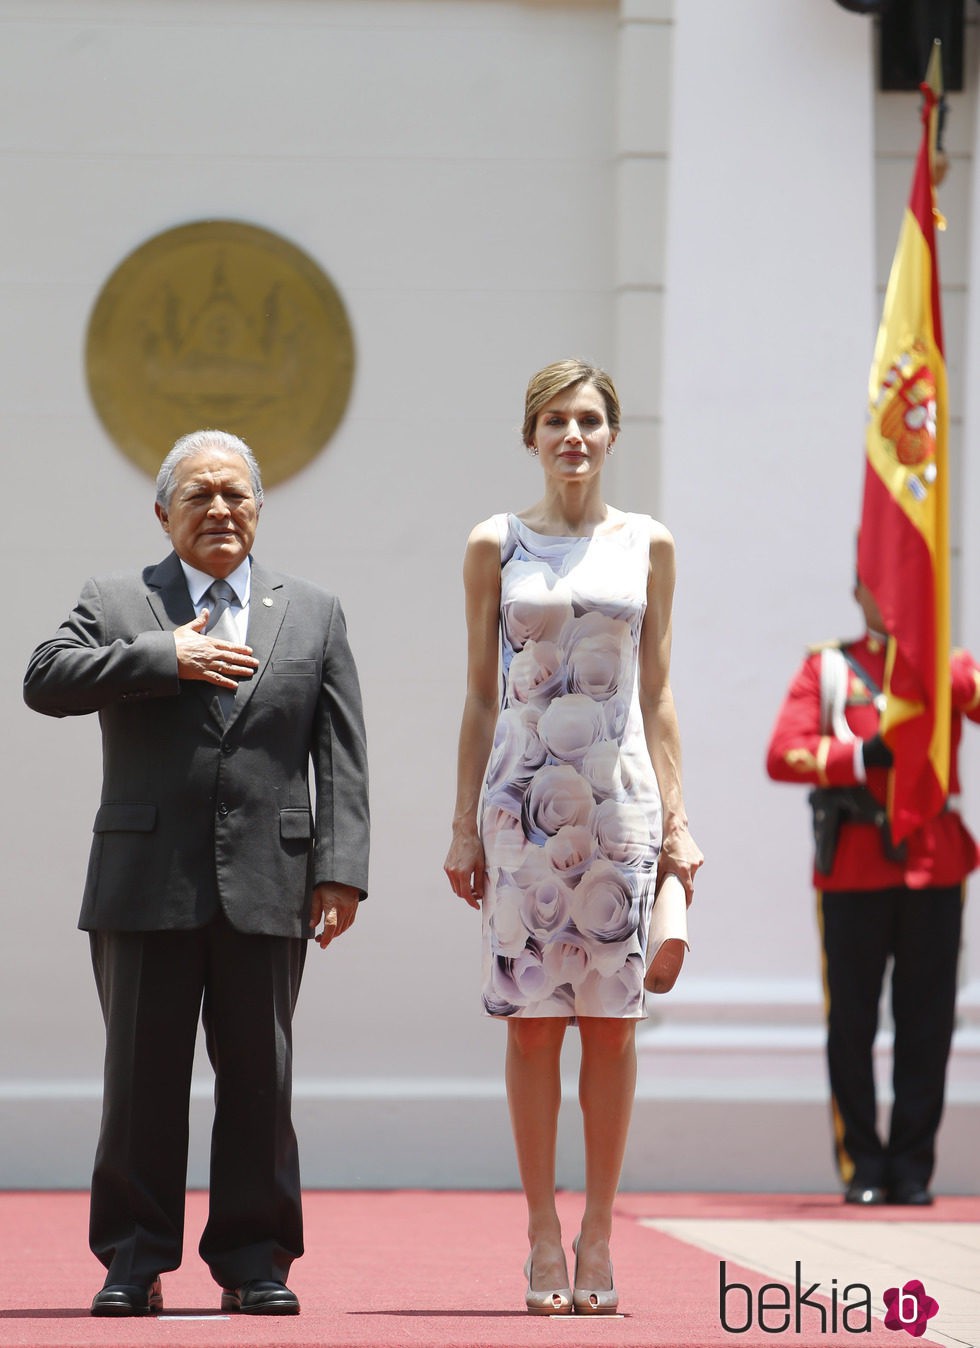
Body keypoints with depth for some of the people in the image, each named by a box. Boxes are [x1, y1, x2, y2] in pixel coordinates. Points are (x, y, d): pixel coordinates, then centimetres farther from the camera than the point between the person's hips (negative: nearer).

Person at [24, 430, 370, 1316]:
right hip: (146, 883, -1)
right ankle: (134, 1260, 7)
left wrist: (341, 869, -3)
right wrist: (164, 658, -13)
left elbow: (341, 754, 8)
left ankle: (254, 1260, 10)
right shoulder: (115, 604, 10)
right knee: (143, 1076, 0)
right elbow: (44, 680, -7)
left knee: (258, 1075, 3)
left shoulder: (314, 615, 14)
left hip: (267, 887, 1)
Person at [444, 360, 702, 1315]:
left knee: (611, 1019, 0)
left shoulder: (647, 547, 9)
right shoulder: (496, 547, 6)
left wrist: (675, 818, 4)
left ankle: (598, 1235, 7)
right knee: (532, 1017, -1)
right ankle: (544, 1238, 4)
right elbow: (480, 695, 8)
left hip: (620, 796, 1)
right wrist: (465, 824, 3)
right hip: (524, 797, -1)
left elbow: (657, 697, 10)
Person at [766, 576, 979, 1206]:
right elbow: (784, 754, -3)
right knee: (853, 1021, 1)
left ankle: (912, 1167, 8)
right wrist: (862, 755, -15)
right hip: (854, 866, -1)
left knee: (927, 1024, 1)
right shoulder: (828, 668, 9)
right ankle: (863, 1168, 8)